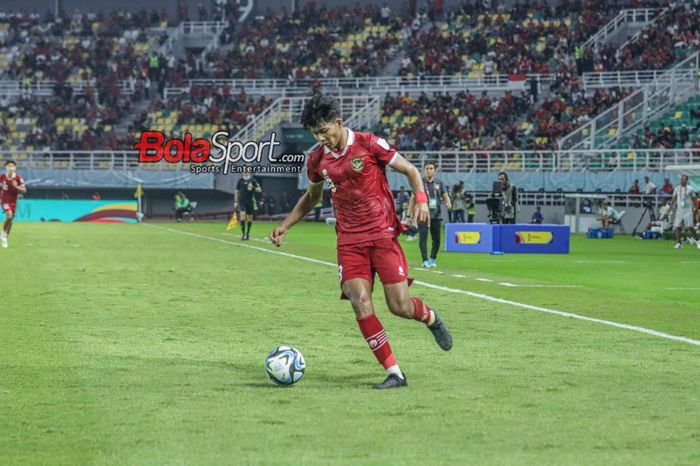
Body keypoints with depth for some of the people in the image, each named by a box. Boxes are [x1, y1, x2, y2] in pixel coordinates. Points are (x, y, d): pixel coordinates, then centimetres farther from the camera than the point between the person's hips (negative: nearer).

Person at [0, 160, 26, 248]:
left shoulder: (18, 178, -12)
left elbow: (24, 191, -10)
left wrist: (16, 187, -26)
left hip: (13, 201, 2)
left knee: (10, 219, 9)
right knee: (9, 215, -24)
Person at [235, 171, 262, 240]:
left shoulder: (253, 180, 1)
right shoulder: (240, 181, 6)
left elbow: (259, 190, -2)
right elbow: (236, 191, 13)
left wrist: (252, 187, -21)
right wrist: (236, 202, 9)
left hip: (250, 201, 0)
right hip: (242, 201, 0)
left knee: (249, 218, 6)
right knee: (242, 216, -15)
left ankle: (247, 233, 21)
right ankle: (243, 234, -13)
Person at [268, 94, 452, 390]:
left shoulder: (368, 144, -8)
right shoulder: (317, 159, 6)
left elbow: (410, 170, -1)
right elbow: (311, 196, 25)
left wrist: (420, 200, -18)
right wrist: (285, 226, 18)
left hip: (382, 233, -3)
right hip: (349, 241, 3)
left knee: (400, 306, -7)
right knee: (360, 305, -15)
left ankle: (431, 318, 31)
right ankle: (394, 373, -9)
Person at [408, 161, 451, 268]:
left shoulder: (439, 183, 10)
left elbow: (445, 196, 9)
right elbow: (413, 198, 5)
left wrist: (448, 203, -15)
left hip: (436, 215, 3)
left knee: (436, 239, 4)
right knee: (423, 237, -12)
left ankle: (433, 259, 22)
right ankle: (425, 260, -11)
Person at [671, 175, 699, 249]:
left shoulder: (690, 189, 0)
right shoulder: (677, 188, 9)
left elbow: (693, 200, 5)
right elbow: (673, 199, 14)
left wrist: (694, 210, 1)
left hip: (688, 210, -3)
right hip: (679, 210, 3)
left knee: (690, 226, -12)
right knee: (678, 227, -3)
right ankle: (678, 243, 3)